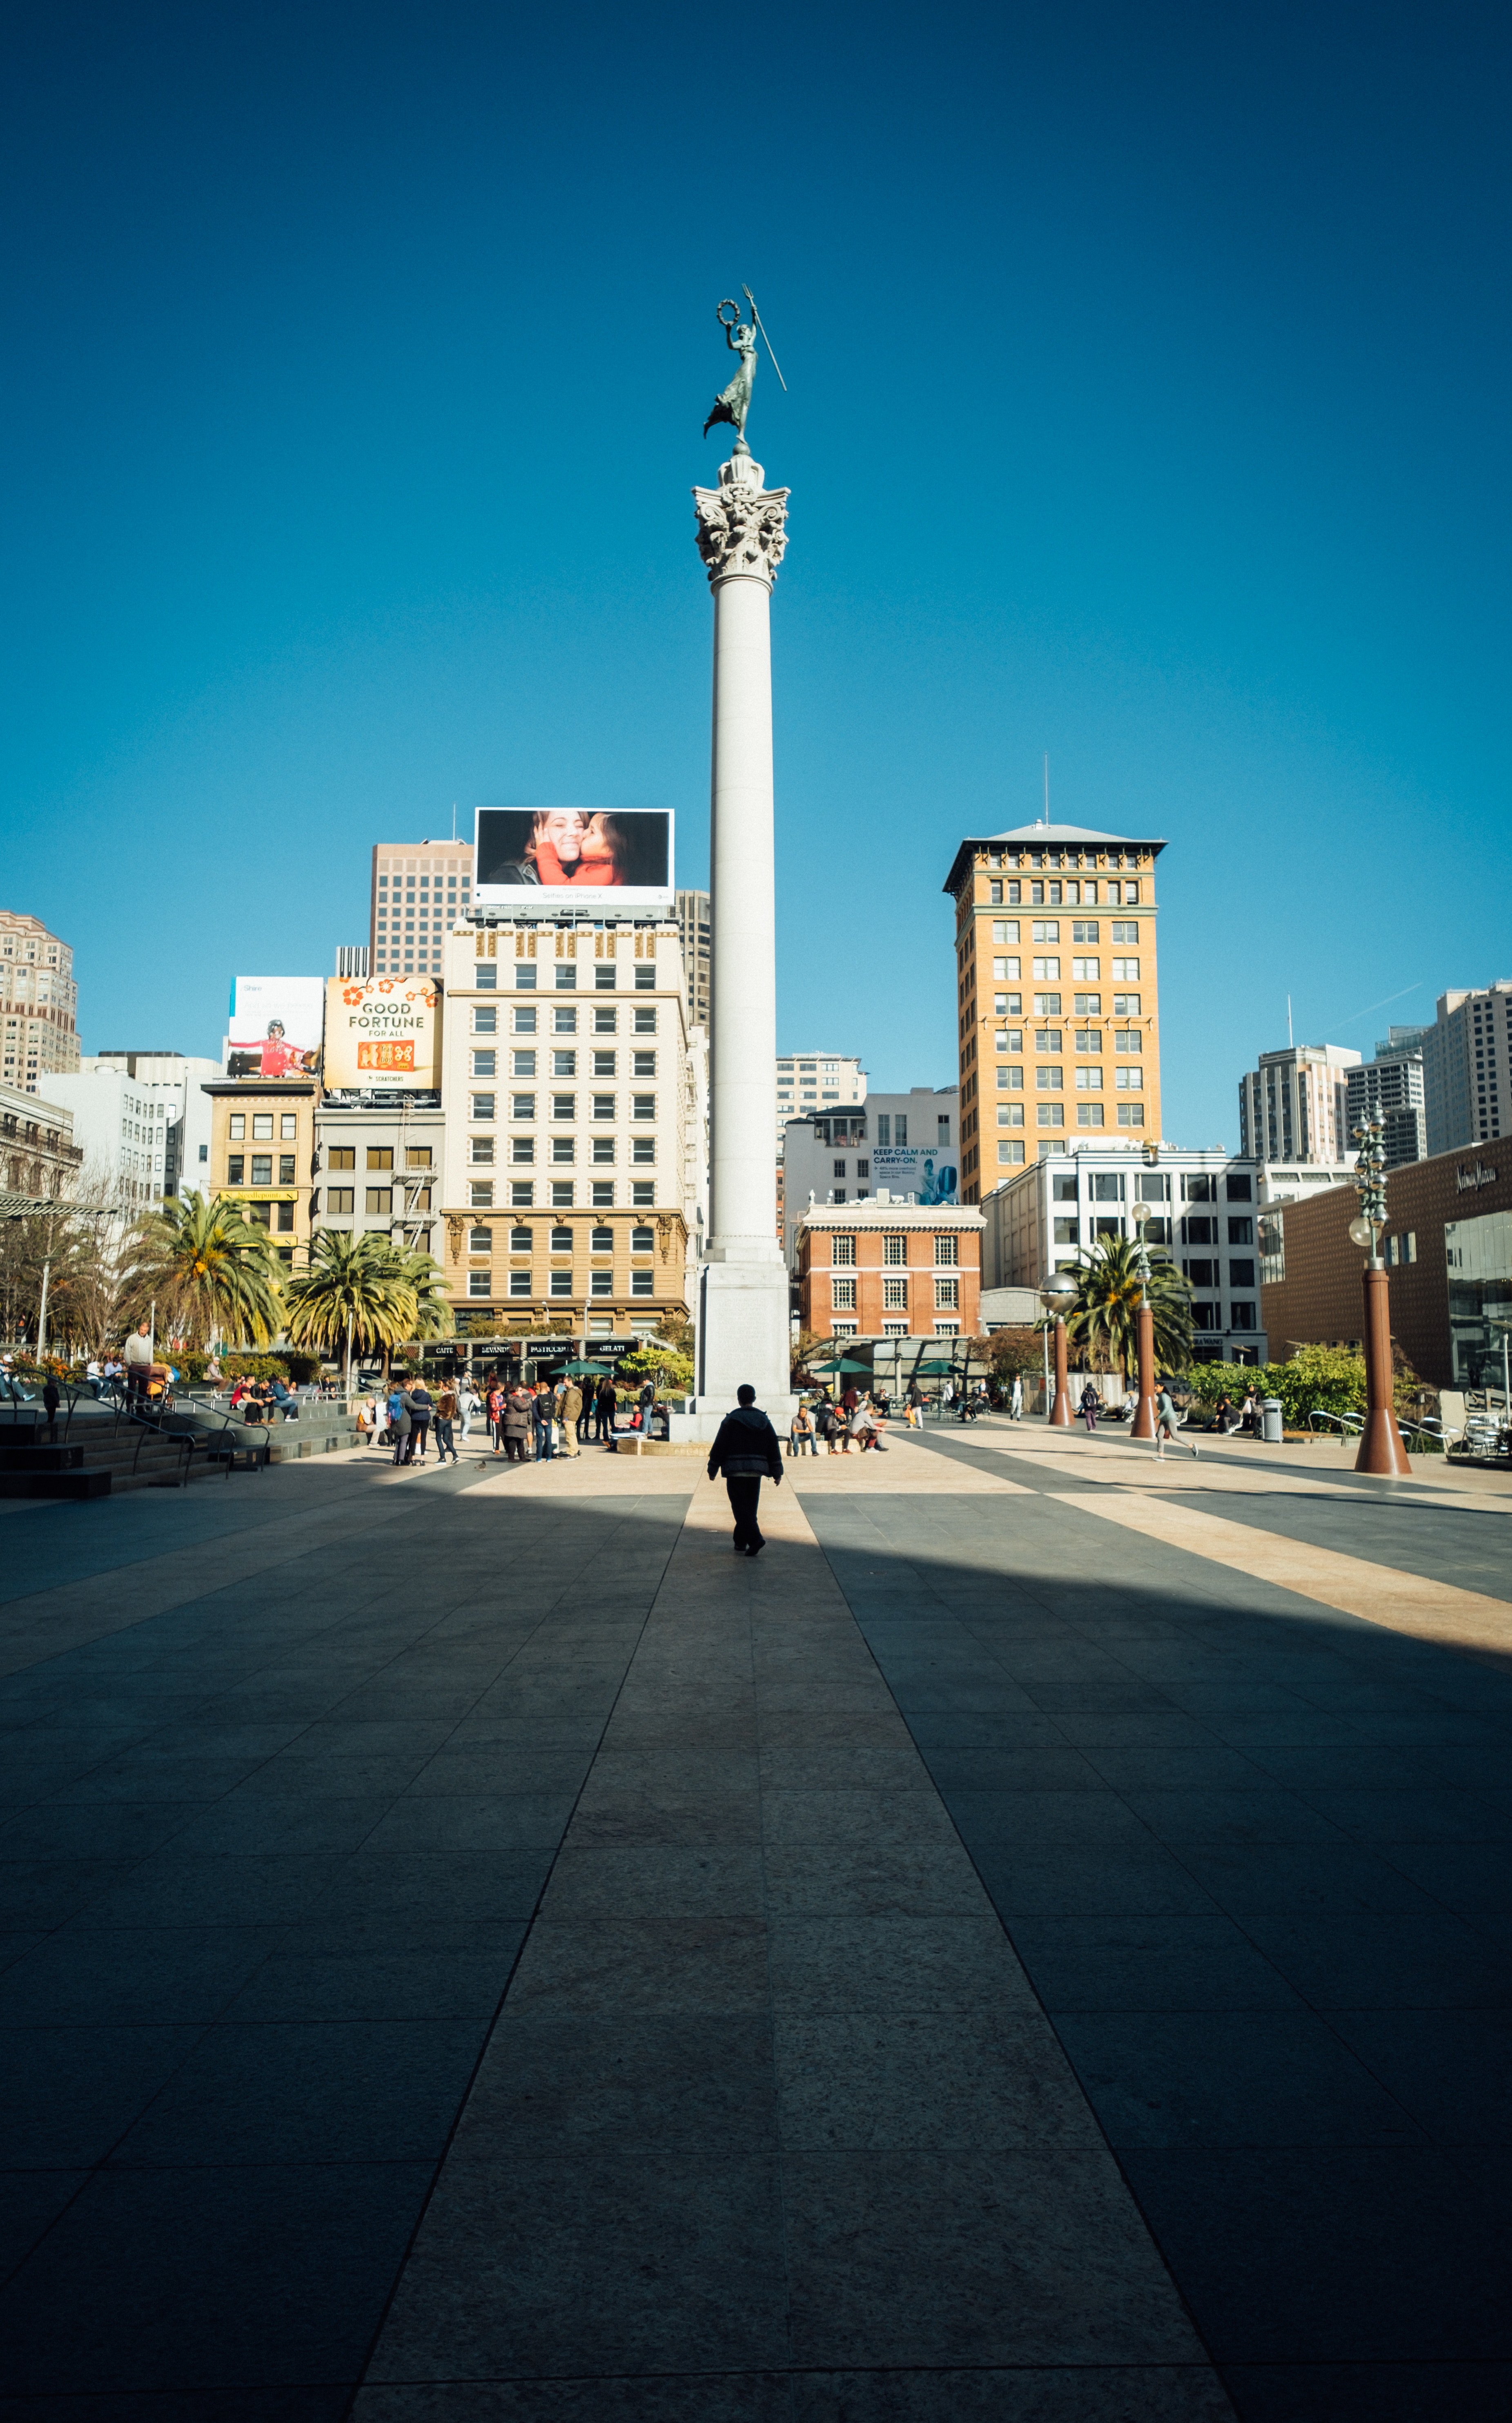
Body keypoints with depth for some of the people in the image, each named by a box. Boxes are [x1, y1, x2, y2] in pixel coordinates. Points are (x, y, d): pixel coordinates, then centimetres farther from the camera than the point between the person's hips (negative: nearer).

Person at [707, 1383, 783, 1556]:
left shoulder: (731, 1420, -6)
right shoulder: (764, 1421, 7)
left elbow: (719, 1447, -5)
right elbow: (774, 1448, 7)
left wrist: (713, 1470, 5)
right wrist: (777, 1473, 12)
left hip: (735, 1471, -4)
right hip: (756, 1472, 4)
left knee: (741, 1508, -4)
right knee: (751, 1507, 15)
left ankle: (755, 1539, -19)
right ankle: (740, 1541, 22)